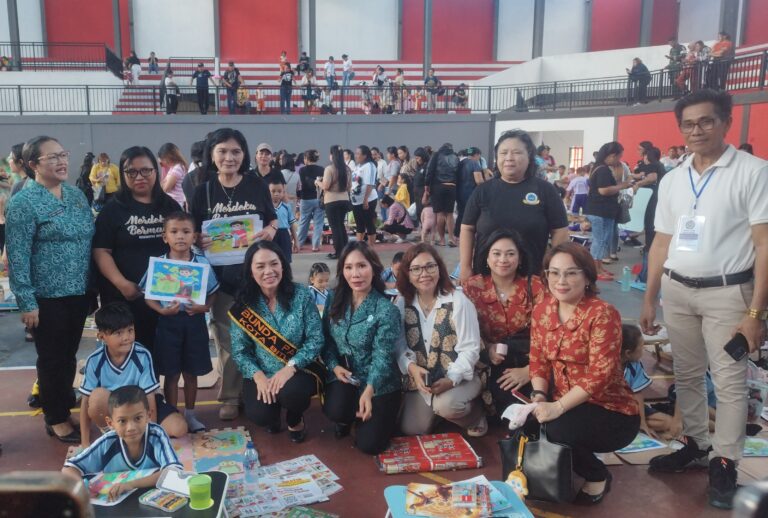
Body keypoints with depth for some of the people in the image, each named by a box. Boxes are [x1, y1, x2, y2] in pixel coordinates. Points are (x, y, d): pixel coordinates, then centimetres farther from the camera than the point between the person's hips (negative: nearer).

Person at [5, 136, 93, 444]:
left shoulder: (77, 194, 8)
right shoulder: (23, 203, -12)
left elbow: (91, 241, 15)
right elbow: (17, 257, -14)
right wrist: (26, 302, -16)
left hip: (79, 292, 6)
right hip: (48, 296, -6)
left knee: (69, 354, 17)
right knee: (52, 358, 7)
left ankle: (65, 402, 34)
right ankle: (56, 419, 22)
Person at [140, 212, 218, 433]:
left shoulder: (203, 263, -2)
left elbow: (212, 293, 5)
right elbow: (148, 295, 0)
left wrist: (204, 307, -13)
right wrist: (161, 310, -15)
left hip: (194, 321, 1)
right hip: (168, 322, -1)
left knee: (191, 372, 13)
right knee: (171, 373, 8)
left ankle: (189, 414, 29)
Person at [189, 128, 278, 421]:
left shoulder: (257, 185, 1)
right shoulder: (204, 190, 2)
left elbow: (273, 219, 8)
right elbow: (193, 232, 5)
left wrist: (271, 231, -14)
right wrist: (199, 240, -16)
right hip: (221, 274, 0)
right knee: (226, 338, 7)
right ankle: (230, 397, 20)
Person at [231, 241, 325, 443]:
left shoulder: (301, 295, -11)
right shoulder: (243, 305, -7)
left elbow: (316, 339, -12)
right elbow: (240, 351, -4)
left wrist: (290, 367, -23)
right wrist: (258, 376, -21)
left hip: (299, 369, -1)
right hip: (262, 374, 1)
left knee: (291, 391, -33)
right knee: (260, 415, -23)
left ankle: (295, 419, 7)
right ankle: (273, 415, 18)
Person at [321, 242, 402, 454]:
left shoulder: (385, 309, -18)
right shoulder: (334, 301, -3)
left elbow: (382, 356, -22)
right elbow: (326, 339, 5)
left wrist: (369, 391, -35)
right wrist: (334, 366, -13)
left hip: (378, 383, -3)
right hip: (344, 374, 3)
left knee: (369, 444, -9)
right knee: (335, 411, -28)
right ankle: (347, 418, 11)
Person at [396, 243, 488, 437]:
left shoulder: (458, 301, -15)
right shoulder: (402, 304, -4)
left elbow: (470, 349, -15)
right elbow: (399, 345, -5)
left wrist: (451, 379, -28)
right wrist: (411, 367, -26)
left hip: (458, 377, -4)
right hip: (421, 378, 4)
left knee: (444, 404, -33)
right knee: (411, 430, -3)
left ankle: (475, 413, 2)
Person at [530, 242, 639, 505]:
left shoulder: (602, 314, -20)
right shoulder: (541, 310, 1)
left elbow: (601, 374, -25)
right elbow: (538, 360, 4)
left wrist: (558, 407, -30)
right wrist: (538, 395, -15)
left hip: (610, 411, -5)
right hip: (566, 404, 6)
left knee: (559, 430, -31)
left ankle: (597, 477, 2)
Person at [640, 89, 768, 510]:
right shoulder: (671, 180, 8)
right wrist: (649, 299, 10)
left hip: (727, 291, -5)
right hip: (676, 291, 5)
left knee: (729, 380, 2)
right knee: (686, 375, 14)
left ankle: (724, 463, 15)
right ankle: (695, 445, 30)